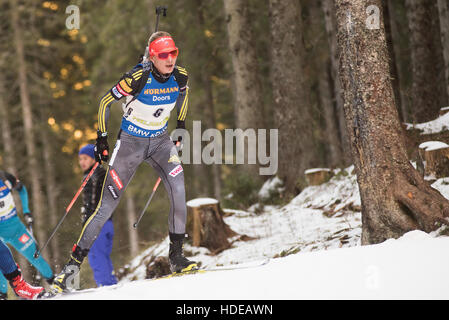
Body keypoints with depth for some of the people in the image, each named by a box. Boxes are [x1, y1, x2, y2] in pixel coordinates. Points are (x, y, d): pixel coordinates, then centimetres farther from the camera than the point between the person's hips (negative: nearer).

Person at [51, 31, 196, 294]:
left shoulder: (180, 76, -10)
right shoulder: (138, 78, -24)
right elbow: (106, 102, -11)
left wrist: (181, 125, 17)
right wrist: (102, 138, -9)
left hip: (160, 140, 4)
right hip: (131, 141, -4)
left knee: (178, 189, -21)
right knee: (107, 205, -5)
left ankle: (177, 255, -8)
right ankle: (75, 261, 5)